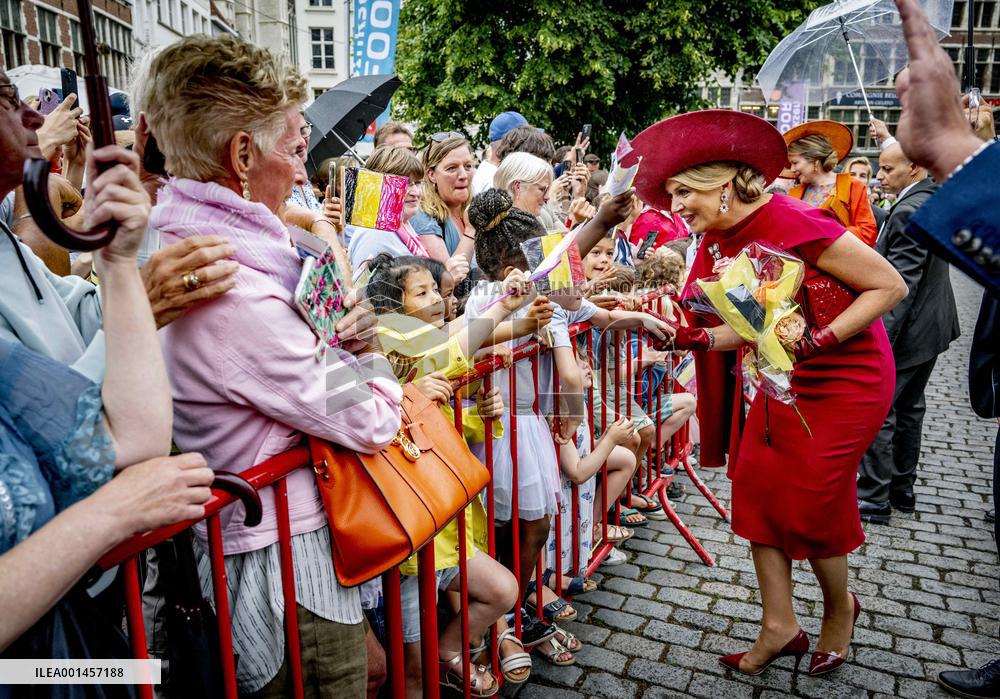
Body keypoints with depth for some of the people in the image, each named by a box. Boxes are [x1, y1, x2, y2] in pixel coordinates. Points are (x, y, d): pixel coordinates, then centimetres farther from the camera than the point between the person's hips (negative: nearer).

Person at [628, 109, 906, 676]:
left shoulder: (792, 222, -23)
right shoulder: (718, 244, 1)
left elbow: (890, 286, -18)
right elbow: (746, 330, 2)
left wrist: (819, 340, -26)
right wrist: (694, 337, -15)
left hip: (841, 381, -7)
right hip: (776, 382, 7)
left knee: (807, 506, -2)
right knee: (756, 493, 4)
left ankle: (840, 607, 30)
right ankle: (780, 629, 21)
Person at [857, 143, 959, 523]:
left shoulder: (910, 211, -23)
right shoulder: (935, 198, 4)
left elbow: (901, 283, -27)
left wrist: (879, 337, -27)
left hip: (906, 333, -11)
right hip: (929, 327, 11)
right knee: (909, 408, 19)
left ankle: (874, 499, 5)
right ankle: (902, 489, 32)